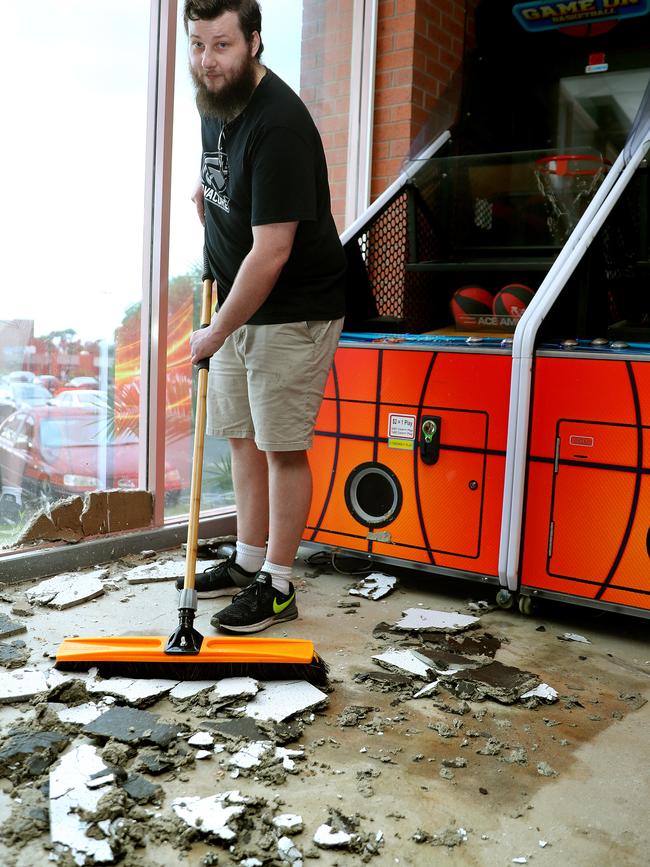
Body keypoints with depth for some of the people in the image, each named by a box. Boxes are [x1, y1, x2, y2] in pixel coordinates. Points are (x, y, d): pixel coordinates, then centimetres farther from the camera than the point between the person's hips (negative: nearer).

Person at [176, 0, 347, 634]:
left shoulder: (278, 126, -23)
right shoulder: (215, 104, 6)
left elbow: (271, 254, -26)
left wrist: (216, 332, -18)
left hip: (293, 313, -9)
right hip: (238, 299, 9)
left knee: (282, 445, -3)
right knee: (242, 435, 13)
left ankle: (277, 586, 9)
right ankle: (248, 561, 27)